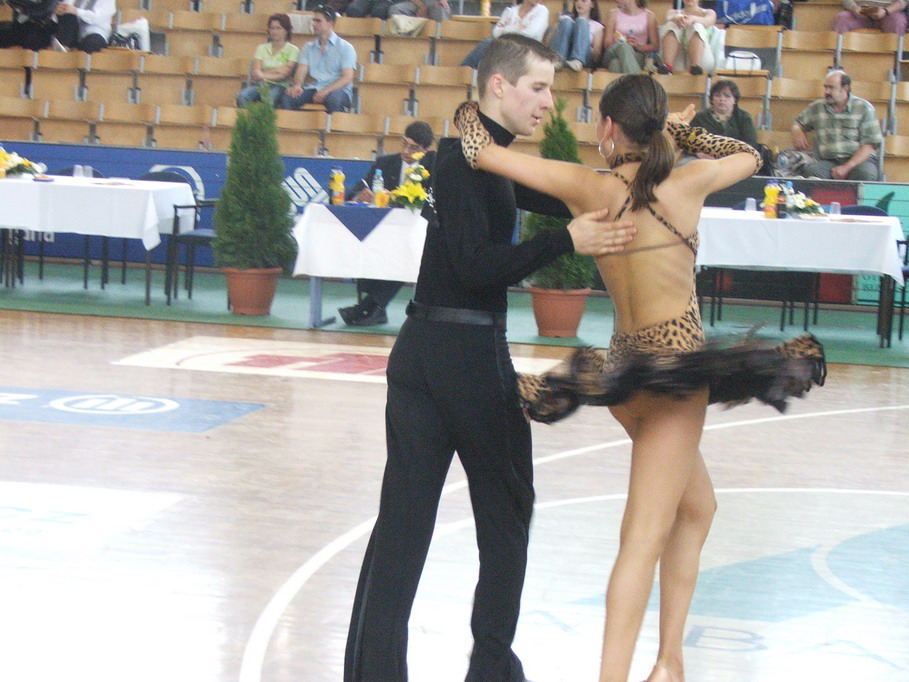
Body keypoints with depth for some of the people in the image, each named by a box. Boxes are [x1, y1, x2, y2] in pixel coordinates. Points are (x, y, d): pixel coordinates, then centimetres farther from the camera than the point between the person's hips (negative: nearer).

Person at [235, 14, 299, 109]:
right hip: (260, 84, 3)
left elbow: (285, 73, -2)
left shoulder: (293, 50, 10)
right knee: (242, 97, -31)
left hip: (279, 86, -3)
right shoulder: (262, 48, 19)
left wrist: (265, 75, -9)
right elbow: (256, 71, 5)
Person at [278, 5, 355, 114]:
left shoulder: (345, 47, 6)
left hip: (337, 89, -3)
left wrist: (326, 91, -21)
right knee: (287, 97, -27)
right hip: (312, 88, 3)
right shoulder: (308, 48, 20)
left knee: (334, 98, -40)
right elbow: (302, 70, 7)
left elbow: (347, 78, -5)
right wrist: (297, 85, -18)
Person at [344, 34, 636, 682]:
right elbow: (478, 267, -20)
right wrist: (567, 242, -24)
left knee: (403, 518, 4)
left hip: (421, 352, 8)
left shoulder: (476, 154, 16)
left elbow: (563, 201, 20)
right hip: (469, 354, -8)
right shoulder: (470, 160, -13)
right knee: (506, 509, 8)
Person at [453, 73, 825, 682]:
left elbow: (480, 150, 0)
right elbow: (749, 156, 18)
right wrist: (681, 131, 18)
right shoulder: (688, 183, -4)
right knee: (645, 536, -8)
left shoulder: (587, 188, -1)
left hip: (622, 368, 5)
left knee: (697, 506, 23)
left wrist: (471, 109, 18)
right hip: (680, 363, -5)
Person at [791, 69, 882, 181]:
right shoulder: (817, 107, 15)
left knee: (865, 173, -38)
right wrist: (798, 132, 4)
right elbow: (798, 123, 33)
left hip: (858, 159, -1)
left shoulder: (864, 108, 4)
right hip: (827, 162, 1)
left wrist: (847, 167, -15)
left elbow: (870, 144, -3)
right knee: (810, 170, -35)